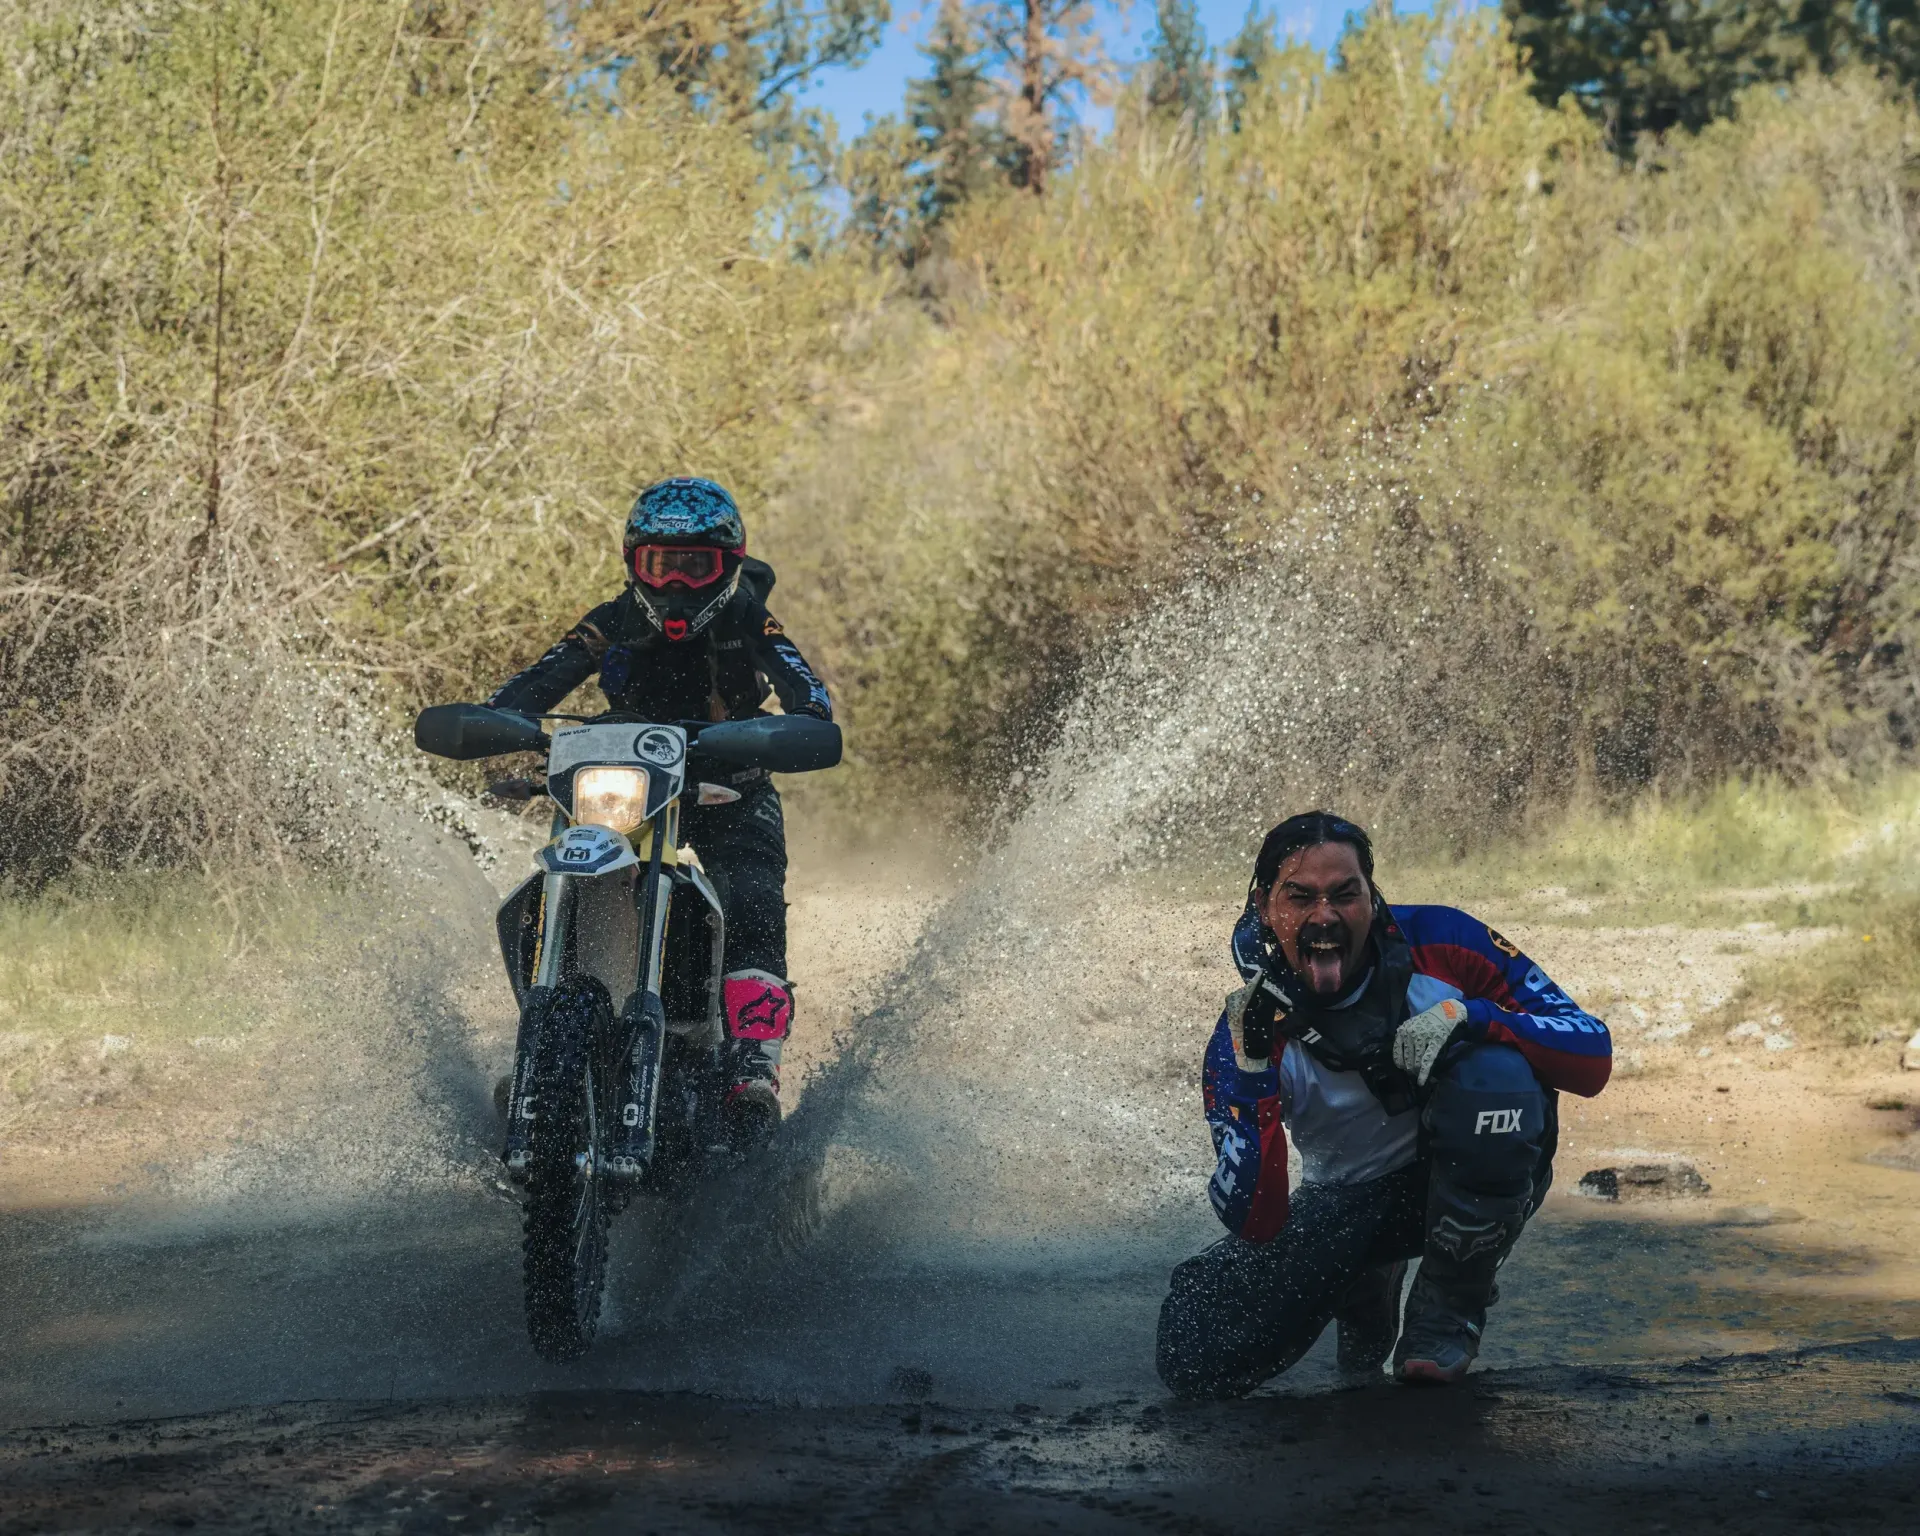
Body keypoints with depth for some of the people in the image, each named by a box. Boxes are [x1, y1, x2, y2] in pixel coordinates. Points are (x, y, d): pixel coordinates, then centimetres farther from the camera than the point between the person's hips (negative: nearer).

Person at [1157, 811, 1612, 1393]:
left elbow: (1592, 1060, -19)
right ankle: (1363, 1290, 17)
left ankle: (1448, 1310, -11)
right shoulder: (1250, 1029, -18)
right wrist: (1252, 1066, -35)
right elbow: (1256, 1224, -25)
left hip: (1467, 1181, -2)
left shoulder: (1439, 944, -20)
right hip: (1345, 1205, 2)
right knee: (1195, 1361, -16)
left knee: (1493, 1076, -35)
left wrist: (1469, 1018, -35)